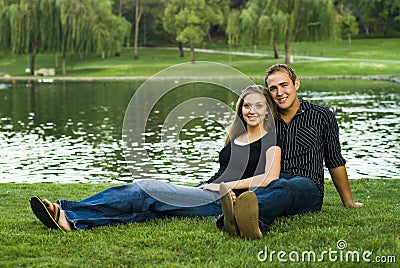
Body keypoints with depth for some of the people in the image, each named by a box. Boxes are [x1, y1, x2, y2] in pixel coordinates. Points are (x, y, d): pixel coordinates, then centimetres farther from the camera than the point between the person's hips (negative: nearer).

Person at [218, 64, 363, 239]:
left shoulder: (321, 116, 12)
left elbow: (335, 162, 20)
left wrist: (349, 202, 25)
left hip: (308, 187, -1)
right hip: (269, 182, 2)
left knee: (285, 187, -40)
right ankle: (254, 222, -72)